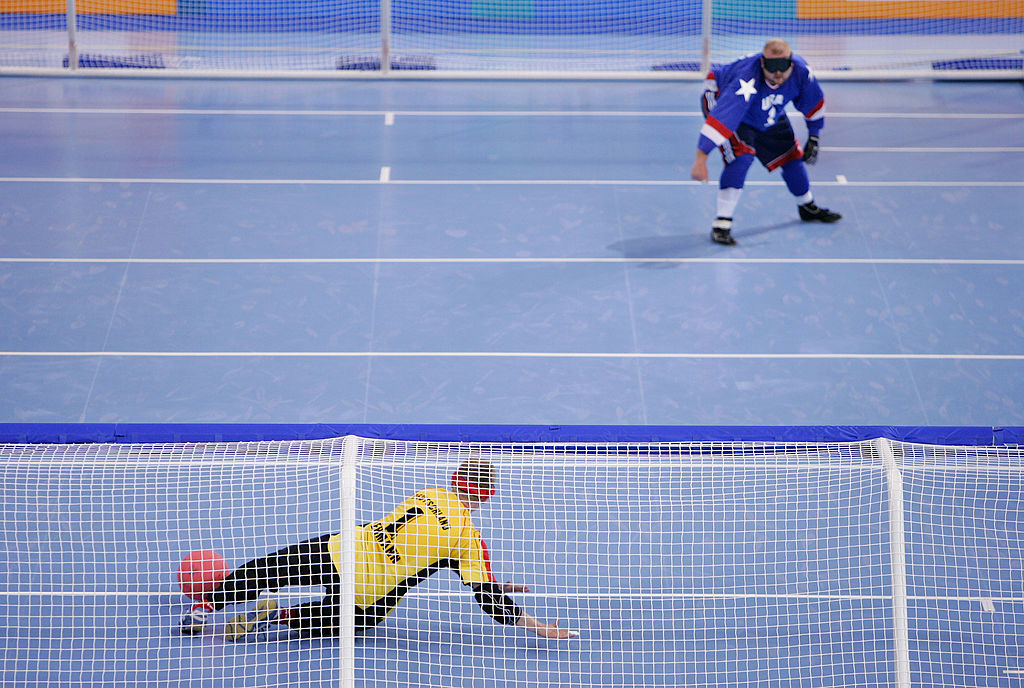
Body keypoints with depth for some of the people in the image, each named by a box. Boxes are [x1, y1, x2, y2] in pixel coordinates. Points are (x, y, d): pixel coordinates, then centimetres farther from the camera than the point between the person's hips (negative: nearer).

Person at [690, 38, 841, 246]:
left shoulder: (800, 71, -27)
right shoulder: (748, 81, -45)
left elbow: (813, 102, -5)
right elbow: (722, 116, -53)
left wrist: (814, 138, 3)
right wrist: (701, 159, -60)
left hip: (767, 115, 6)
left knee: (791, 155, 12)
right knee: (741, 156, -26)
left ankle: (808, 208, 39)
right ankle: (722, 225, -21)